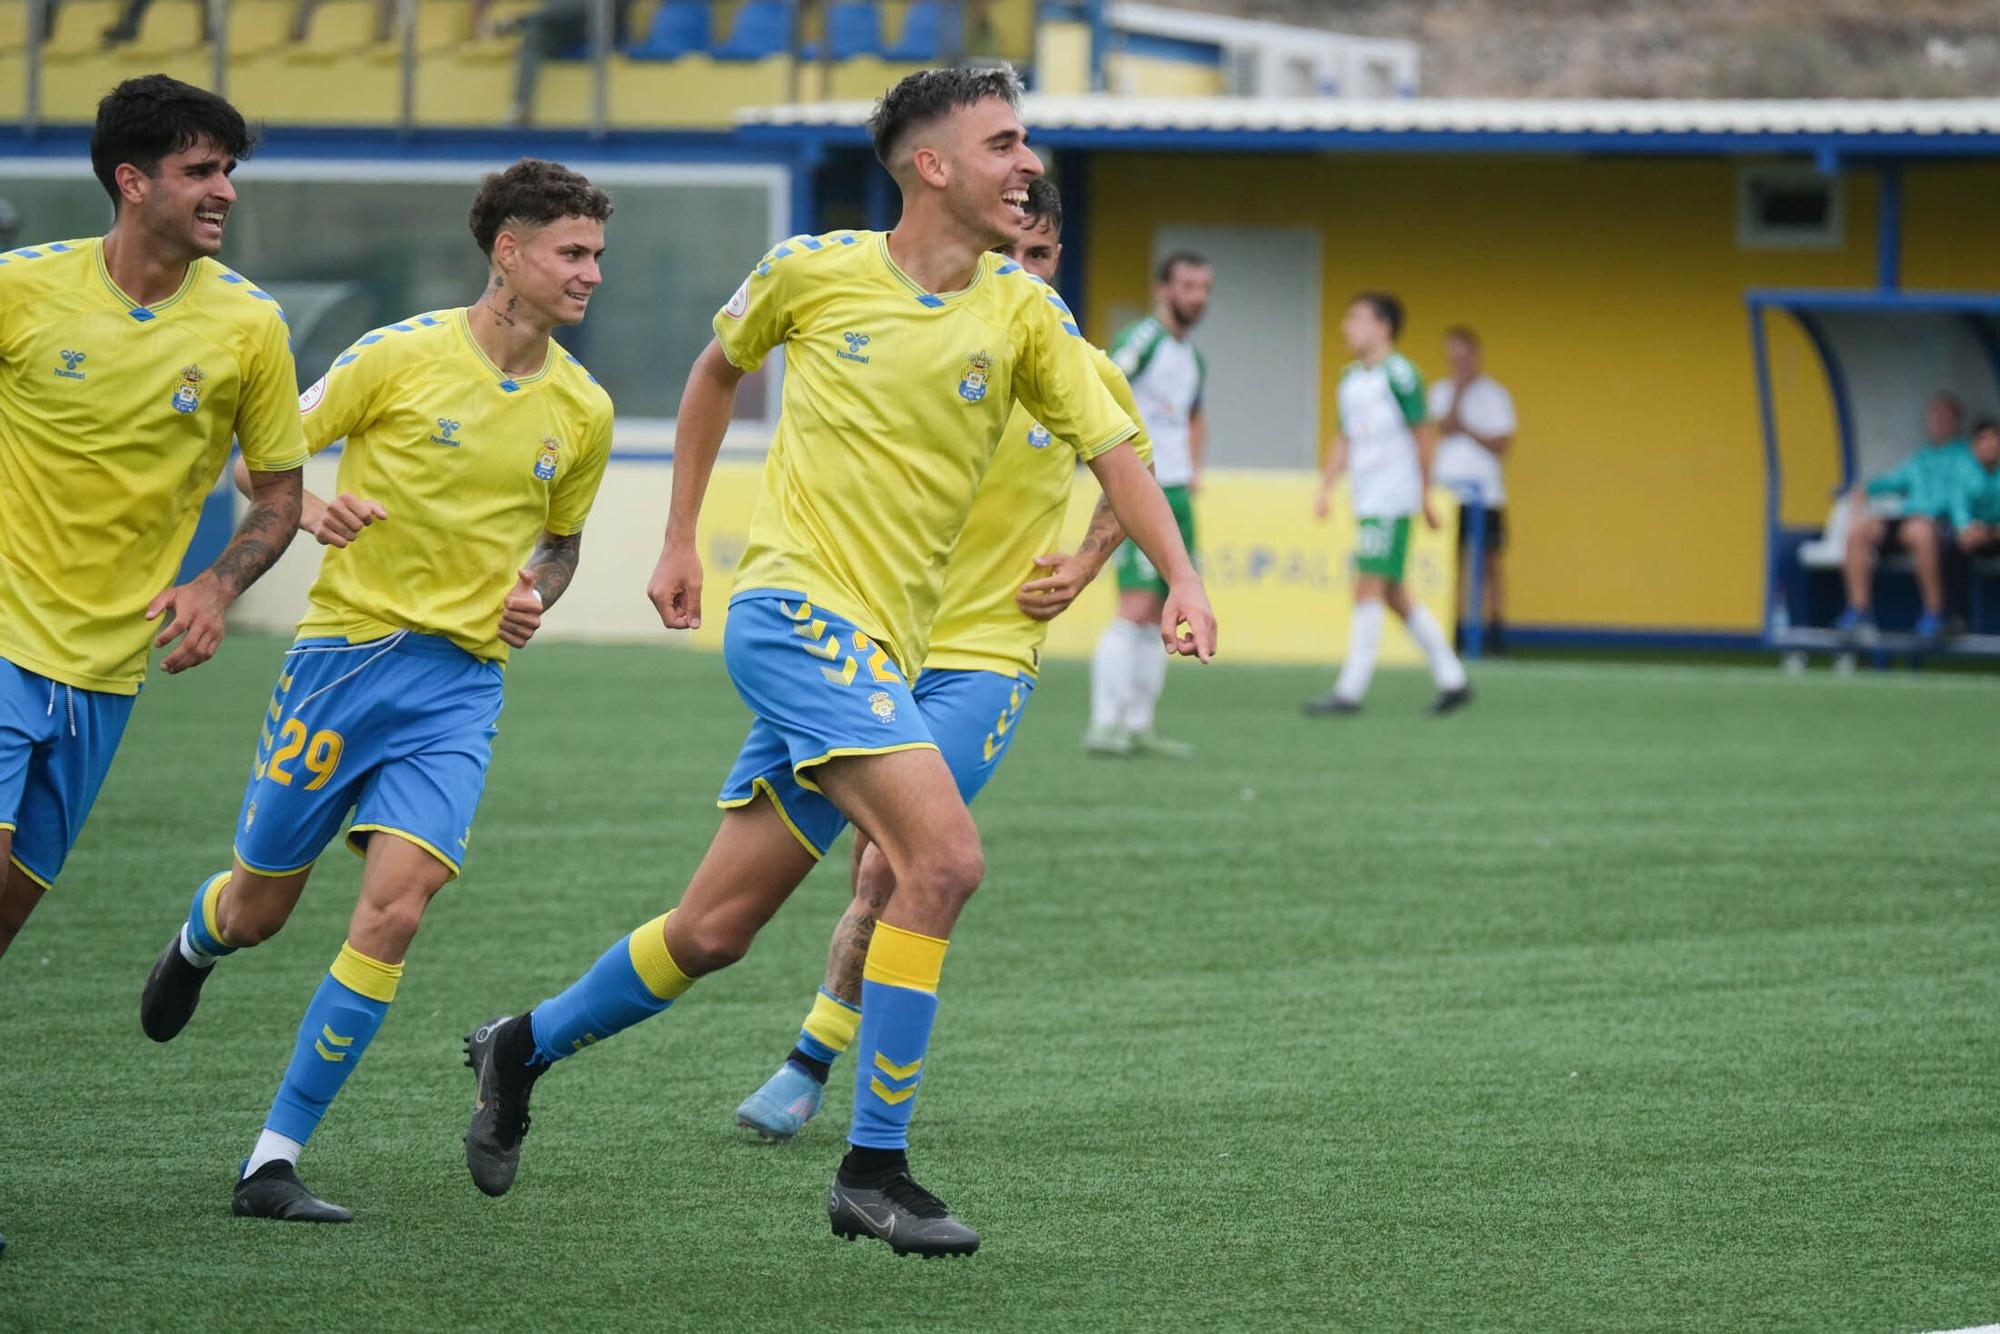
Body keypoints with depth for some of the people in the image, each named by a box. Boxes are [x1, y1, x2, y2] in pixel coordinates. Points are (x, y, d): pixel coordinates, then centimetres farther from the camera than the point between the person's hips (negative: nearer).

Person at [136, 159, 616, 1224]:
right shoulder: (402, 355, -7)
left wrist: (534, 595, 1)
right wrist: (306, 508, -22)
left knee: (394, 909, -16)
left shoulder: (582, 410, 6)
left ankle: (273, 1163, -8)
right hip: (349, 649, -2)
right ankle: (197, 943, 50)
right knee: (259, 909, 8)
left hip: (461, 682, 2)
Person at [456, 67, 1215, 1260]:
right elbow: (719, 369, 17)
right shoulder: (811, 272, -2)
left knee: (716, 931, 10)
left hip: (884, 648, 5)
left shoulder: (1022, 313, 4)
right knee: (945, 856, -22)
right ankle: (874, 1171, -16)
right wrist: (679, 541, 19)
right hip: (794, 606, -5)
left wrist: (1182, 579, -17)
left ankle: (525, 1049, 35)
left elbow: (1111, 444, -1)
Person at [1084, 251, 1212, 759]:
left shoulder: (1193, 357, 17)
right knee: (1136, 607, -16)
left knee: (1162, 616, 9)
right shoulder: (1141, 342, -11)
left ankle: (1138, 725, 14)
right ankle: (1104, 725, -16)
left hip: (1177, 494, 9)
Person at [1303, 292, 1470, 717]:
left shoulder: (1398, 375, -10)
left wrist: (1425, 496, -5)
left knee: (1369, 588, -10)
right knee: (1393, 594, 10)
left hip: (1392, 500, -9)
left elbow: (1424, 434, -8)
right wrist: (1325, 488, 10)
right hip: (1366, 502, 9)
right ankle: (1452, 678, 17)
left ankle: (1350, 691, -11)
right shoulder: (1351, 379, 14)